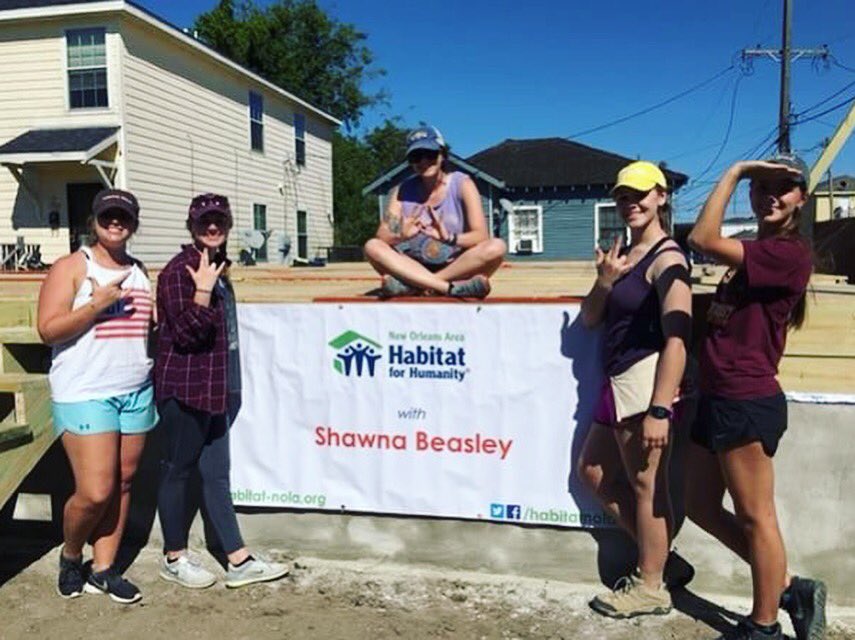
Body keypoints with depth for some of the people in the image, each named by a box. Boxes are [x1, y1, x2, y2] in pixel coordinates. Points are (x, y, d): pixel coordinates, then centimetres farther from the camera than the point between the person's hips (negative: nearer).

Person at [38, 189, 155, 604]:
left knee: (122, 483, 8)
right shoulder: (71, 267, -4)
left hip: (136, 392, 6)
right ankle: (70, 557, 20)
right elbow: (48, 329, -11)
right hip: (84, 394, -6)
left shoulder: (139, 271, 14)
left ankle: (103, 569, 21)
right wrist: (98, 304, -18)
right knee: (95, 492, -8)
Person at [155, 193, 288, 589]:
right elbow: (185, 334, -21)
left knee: (216, 473, 10)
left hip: (215, 389, 9)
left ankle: (239, 561, 14)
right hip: (184, 389, -9)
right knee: (177, 471, 5)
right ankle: (174, 559, 21)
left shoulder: (218, 267, 14)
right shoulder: (178, 271, -14)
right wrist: (203, 289, -28)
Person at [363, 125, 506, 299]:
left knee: (496, 247, -29)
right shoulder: (403, 190, 3)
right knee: (372, 246, -22)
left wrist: (449, 238, -33)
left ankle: (414, 285, -28)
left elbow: (481, 236, -13)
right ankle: (453, 288, -33)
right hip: (415, 266, 2)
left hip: (458, 267, -1)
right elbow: (382, 235, -6)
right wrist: (400, 236, -29)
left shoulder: (462, 184, -3)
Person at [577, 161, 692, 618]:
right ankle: (660, 558, 30)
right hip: (620, 381, 10)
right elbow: (589, 318, 13)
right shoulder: (625, 253, 14)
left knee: (645, 485, 2)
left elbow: (676, 340, -20)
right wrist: (605, 280, -6)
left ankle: (651, 588, 19)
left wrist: (660, 410, -25)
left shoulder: (666, 259, -12)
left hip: (645, 379, -10)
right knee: (593, 470, 19)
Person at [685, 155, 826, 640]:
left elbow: (703, 240, -22)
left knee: (754, 516, 4)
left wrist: (734, 171, -12)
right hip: (719, 398, 10)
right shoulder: (756, 253, 17)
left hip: (747, 402, -10)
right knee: (701, 507, 15)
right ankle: (790, 590, 27)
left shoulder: (789, 253, -13)